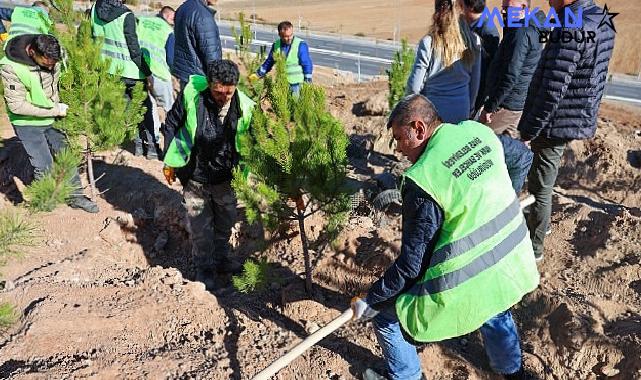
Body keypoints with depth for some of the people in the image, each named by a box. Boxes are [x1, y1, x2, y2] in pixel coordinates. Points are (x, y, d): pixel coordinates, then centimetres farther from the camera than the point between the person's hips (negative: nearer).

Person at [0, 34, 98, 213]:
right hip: (28, 124, -5)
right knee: (44, 166, -1)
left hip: (51, 119, 5)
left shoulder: (52, 58, -9)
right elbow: (16, 105, -23)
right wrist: (55, 111, -22)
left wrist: (58, 106, -4)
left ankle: (76, 196, 22)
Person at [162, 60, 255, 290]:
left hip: (225, 177, 2)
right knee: (200, 227, 8)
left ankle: (221, 259, 43)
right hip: (195, 176, -2)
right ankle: (205, 268, 30)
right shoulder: (191, 94, -19)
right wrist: (170, 161, -1)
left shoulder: (244, 107, -16)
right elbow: (171, 124, -4)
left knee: (226, 221, 19)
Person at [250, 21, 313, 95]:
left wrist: (308, 84, -9)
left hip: (296, 83, -5)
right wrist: (258, 74, 15)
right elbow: (269, 62, 17)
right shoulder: (276, 45, 4)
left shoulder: (300, 45, -10)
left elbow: (307, 65, -8)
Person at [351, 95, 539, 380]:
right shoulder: (479, 132, -4)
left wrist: (371, 301, -4)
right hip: (510, 265, 8)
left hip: (468, 286, -7)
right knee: (495, 312, 38)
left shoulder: (423, 179, -24)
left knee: (386, 314, 13)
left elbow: (411, 264, -18)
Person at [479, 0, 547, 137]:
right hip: (518, 104, 10)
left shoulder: (521, 32, -18)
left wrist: (490, 106, -21)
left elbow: (510, 76, -23)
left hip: (504, 105, -10)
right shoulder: (533, 29, 14)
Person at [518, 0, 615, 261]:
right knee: (543, 183, 26)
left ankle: (534, 247, 19)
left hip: (557, 123, -9)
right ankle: (540, 225, 44)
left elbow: (553, 90, -26)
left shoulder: (571, 30, -24)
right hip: (579, 119, 9)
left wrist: (528, 131, -19)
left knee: (540, 188, 5)